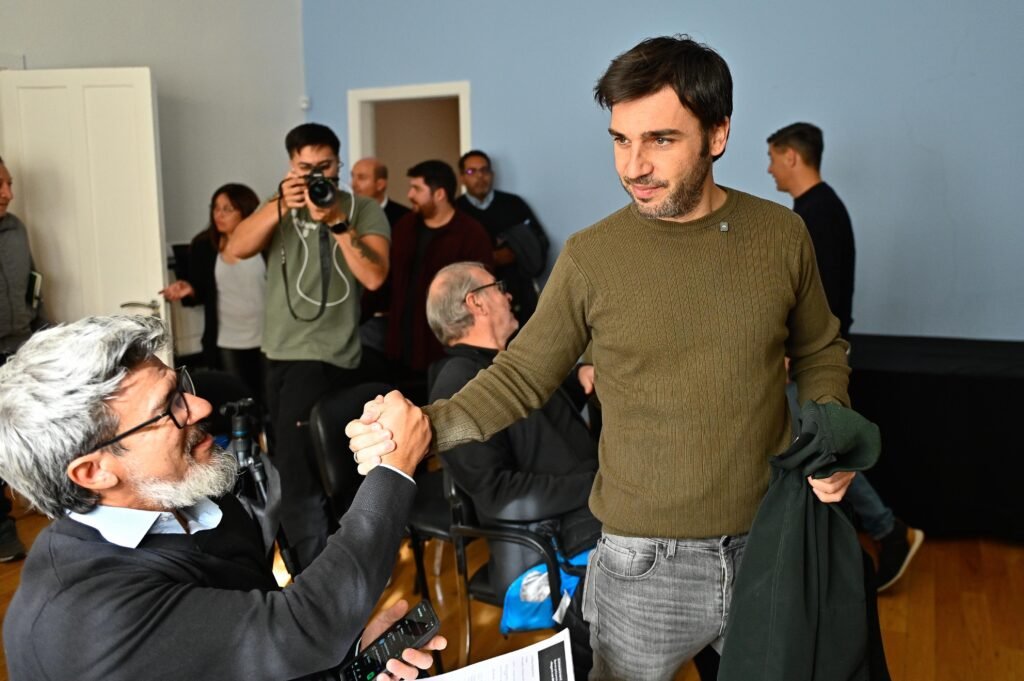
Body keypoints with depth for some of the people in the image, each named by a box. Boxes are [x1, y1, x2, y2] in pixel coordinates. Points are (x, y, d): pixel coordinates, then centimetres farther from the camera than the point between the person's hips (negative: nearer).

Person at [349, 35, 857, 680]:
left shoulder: (782, 235, -3)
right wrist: (427, 426, -18)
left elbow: (819, 351, 11)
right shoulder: (590, 257, -9)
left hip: (771, 544, 2)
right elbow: (521, 376, -2)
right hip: (646, 561, -1)